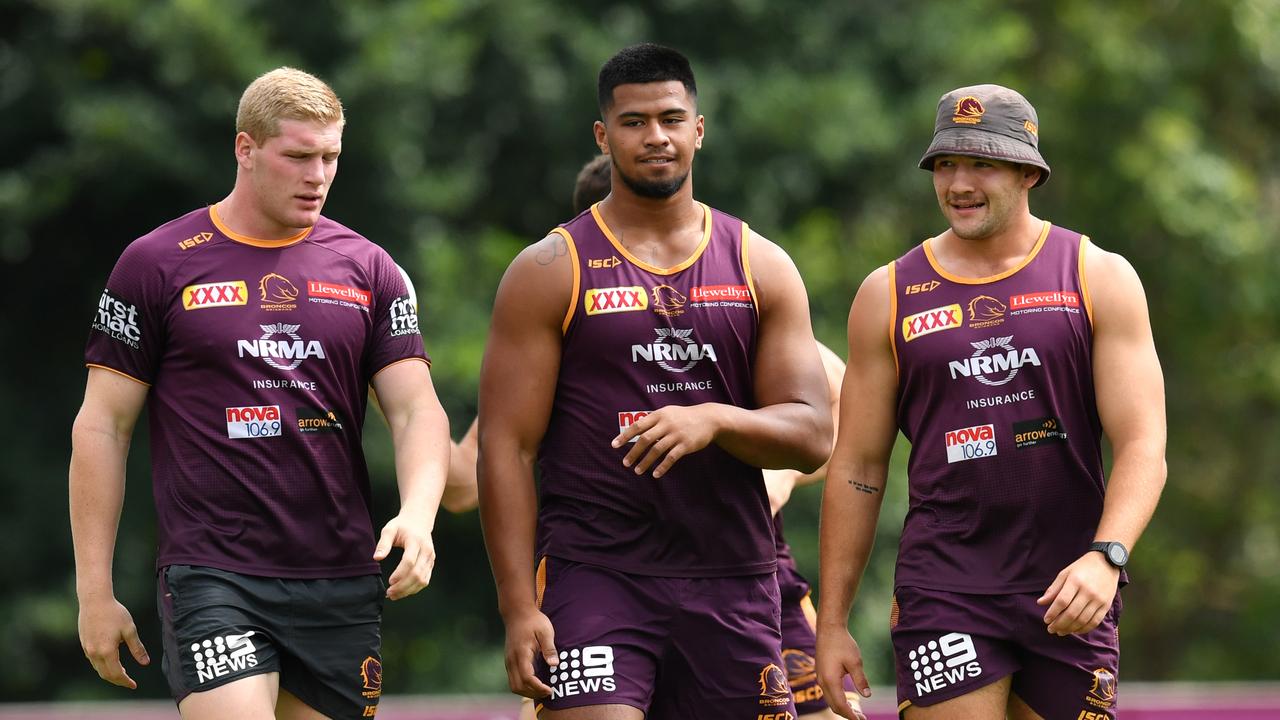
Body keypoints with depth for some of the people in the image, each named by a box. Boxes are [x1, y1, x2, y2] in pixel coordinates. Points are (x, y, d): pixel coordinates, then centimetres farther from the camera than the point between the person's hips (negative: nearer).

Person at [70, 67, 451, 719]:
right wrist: (94, 592, -2)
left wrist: (417, 514, -16)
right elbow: (102, 427, 3)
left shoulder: (367, 268, 10)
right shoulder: (158, 264, 1)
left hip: (342, 584, 4)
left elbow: (417, 409, 5)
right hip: (211, 579, -4)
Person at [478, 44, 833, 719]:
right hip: (592, 579, -3)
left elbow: (812, 435, 5)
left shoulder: (761, 268, 10)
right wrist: (519, 607, -12)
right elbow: (506, 447, -3)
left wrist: (715, 419, -17)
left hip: (733, 585, 3)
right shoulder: (549, 272, 2)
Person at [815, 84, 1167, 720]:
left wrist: (1105, 557, -21)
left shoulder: (1100, 278, 3)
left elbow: (1142, 446, -3)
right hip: (942, 590, -1)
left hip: (1071, 593, 1)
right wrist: (832, 623, 5)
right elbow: (857, 467, 9)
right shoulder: (888, 296, 7)